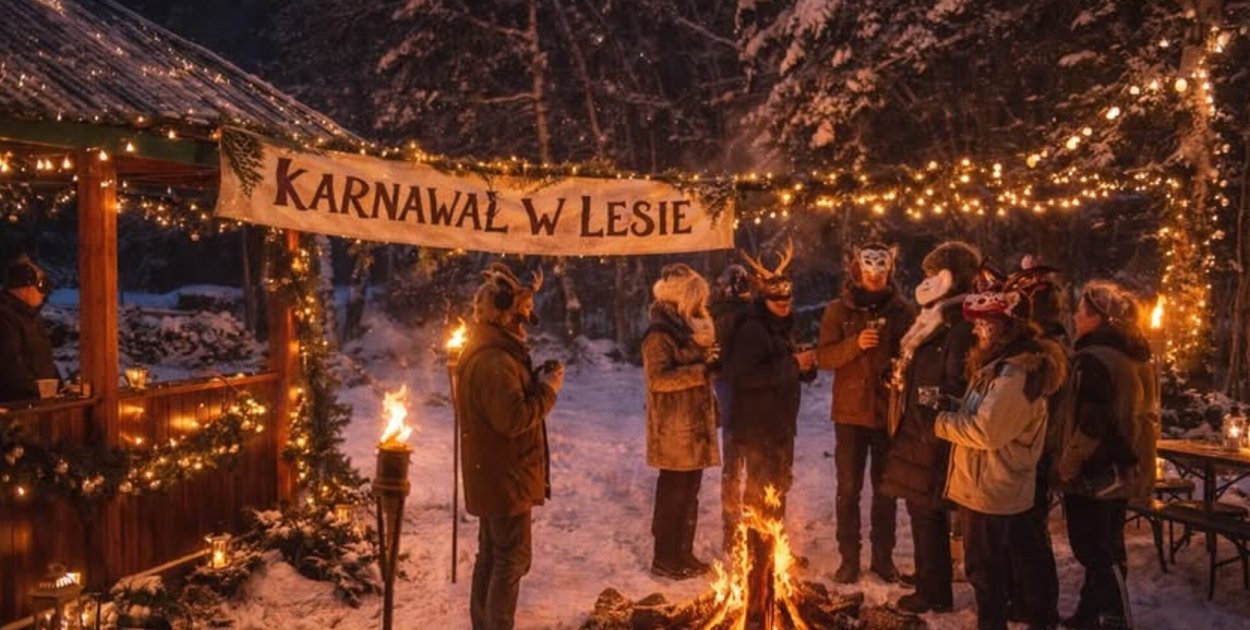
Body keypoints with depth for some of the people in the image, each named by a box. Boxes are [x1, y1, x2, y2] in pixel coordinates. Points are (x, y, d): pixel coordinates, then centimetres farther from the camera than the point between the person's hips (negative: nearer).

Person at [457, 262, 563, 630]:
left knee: (491, 556, 19)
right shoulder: (494, 360, -24)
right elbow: (514, 419, -28)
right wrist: (548, 390, -16)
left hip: (494, 475, 11)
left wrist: (537, 382, 1)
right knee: (511, 560, -1)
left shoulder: (491, 349, 11)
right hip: (505, 476, -11)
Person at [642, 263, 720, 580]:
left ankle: (684, 553, 25)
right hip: (674, 429, -9)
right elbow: (659, 378, -24)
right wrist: (702, 370, -24)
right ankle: (664, 559, 10)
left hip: (696, 424, 9)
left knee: (689, 492, 14)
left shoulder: (689, 329, 17)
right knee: (673, 491, -1)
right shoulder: (659, 334, -13)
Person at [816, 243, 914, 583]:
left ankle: (883, 556, 22)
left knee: (885, 488, 10)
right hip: (851, 410, 0)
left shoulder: (902, 311, 3)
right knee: (848, 488, 5)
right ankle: (849, 558, 16)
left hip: (889, 411, 1)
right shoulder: (839, 310, 2)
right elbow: (823, 356, -4)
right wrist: (856, 344, -19)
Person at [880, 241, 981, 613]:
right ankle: (931, 588, 28)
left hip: (932, 437, -10)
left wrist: (935, 433, -24)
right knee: (923, 512, 17)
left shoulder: (960, 325, -18)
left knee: (928, 513, 1)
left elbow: (957, 387, -24)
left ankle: (934, 593, 15)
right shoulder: (935, 321, 14)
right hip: (915, 432, 10)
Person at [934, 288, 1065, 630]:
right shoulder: (1000, 365, 11)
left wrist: (942, 422, -13)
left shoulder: (1016, 373, -23)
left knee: (984, 569, 3)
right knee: (992, 567, 23)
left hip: (990, 488, -10)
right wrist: (950, 409, 1)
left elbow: (986, 431, -26)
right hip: (989, 484, 10)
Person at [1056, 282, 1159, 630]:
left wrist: (1067, 467, -13)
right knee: (1105, 549, 18)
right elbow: (1143, 415, 16)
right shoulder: (1138, 356, 8)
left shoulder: (1094, 359, -20)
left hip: (1095, 472, -9)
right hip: (1124, 468, 9)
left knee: (1097, 553, 2)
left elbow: (1089, 424, -24)